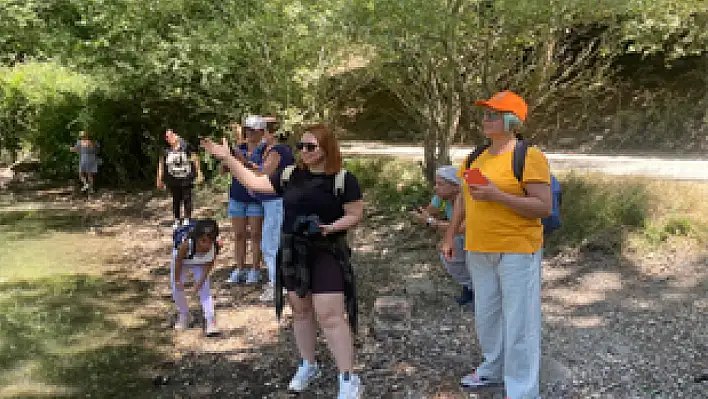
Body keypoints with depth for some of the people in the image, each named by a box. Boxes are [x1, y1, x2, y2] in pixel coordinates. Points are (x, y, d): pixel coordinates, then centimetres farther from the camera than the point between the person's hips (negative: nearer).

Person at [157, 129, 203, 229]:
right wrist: (160, 179, 12)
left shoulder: (186, 147, -7)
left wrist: (199, 173, -4)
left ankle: (187, 220, 14)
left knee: (187, 199, 3)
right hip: (173, 179, 3)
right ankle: (177, 220, 21)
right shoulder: (166, 150, 2)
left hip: (186, 179, -3)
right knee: (176, 200, 10)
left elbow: (195, 160, -2)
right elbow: (161, 164, 11)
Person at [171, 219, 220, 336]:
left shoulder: (213, 248, -35)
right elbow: (178, 262, -25)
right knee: (177, 289, 1)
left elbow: (209, 265, -16)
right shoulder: (186, 245, -43)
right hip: (182, 262, -1)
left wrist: (201, 281, -17)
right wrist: (177, 281, -16)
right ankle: (184, 315, 26)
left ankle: (210, 321, -7)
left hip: (200, 264, 1)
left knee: (205, 290, -9)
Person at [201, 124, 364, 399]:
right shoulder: (291, 175, 4)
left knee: (330, 315, -10)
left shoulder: (342, 179, -10)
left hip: (327, 253, -5)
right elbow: (254, 183, 7)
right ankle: (308, 366, 32)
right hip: (293, 252, 5)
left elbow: (355, 215, -7)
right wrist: (226, 157, 3)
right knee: (300, 310, 14)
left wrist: (331, 227, -24)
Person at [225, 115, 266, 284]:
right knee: (238, 234, 8)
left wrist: (246, 161, -23)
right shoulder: (239, 148, 10)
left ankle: (255, 270, 9)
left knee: (256, 234, 1)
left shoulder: (265, 150, -5)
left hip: (256, 198, -5)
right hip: (237, 196, 5)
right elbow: (224, 169, 9)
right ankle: (239, 269, 15)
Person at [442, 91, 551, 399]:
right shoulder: (475, 156, 9)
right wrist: (450, 236, 12)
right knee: (486, 315, 18)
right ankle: (493, 369, 37)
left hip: (517, 251, -7)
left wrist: (497, 195, -24)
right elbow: (462, 198, 18)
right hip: (479, 251, 7)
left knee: (518, 321, 0)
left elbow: (544, 208, -17)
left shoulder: (529, 157, -12)